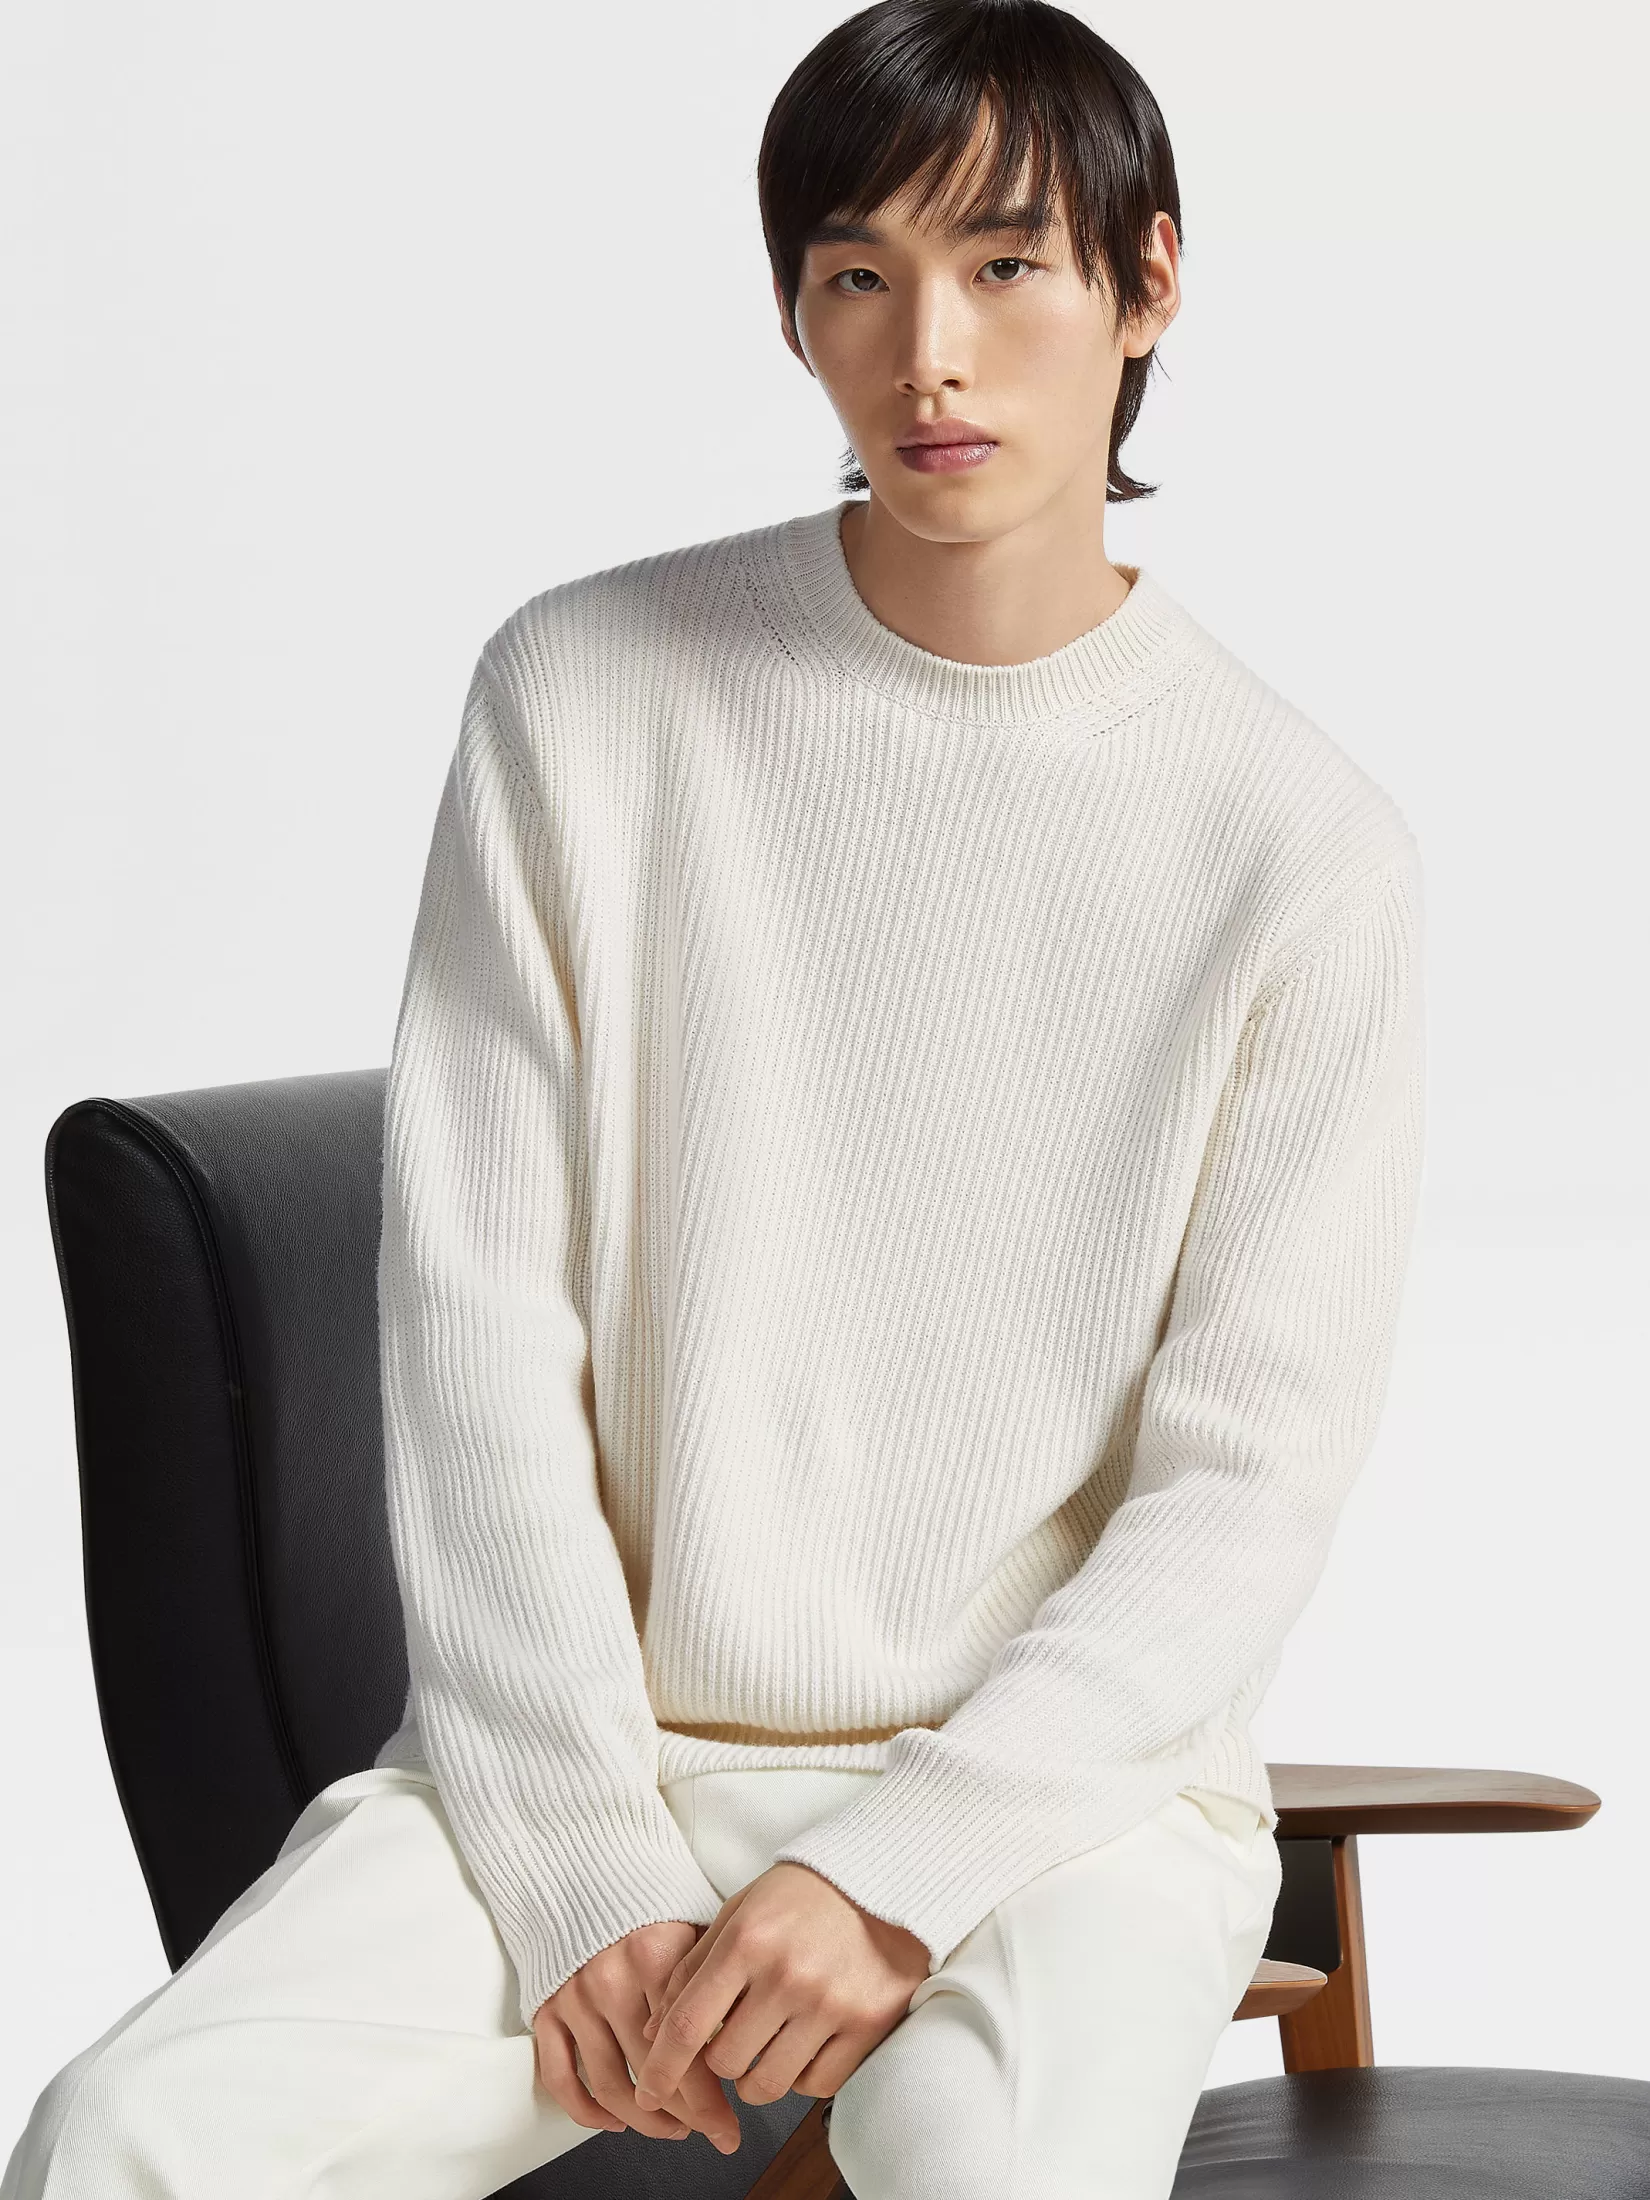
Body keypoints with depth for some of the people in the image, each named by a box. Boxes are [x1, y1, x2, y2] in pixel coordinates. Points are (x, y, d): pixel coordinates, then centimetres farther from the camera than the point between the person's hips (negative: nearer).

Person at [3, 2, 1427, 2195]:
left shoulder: (1302, 839, -4)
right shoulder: (583, 695, 0)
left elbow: (1252, 1477, -4)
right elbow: (480, 1314, -2)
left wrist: (893, 1876, -15)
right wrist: (586, 1862, -9)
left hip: (1066, 1772, -2)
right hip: (587, 1748, 2)